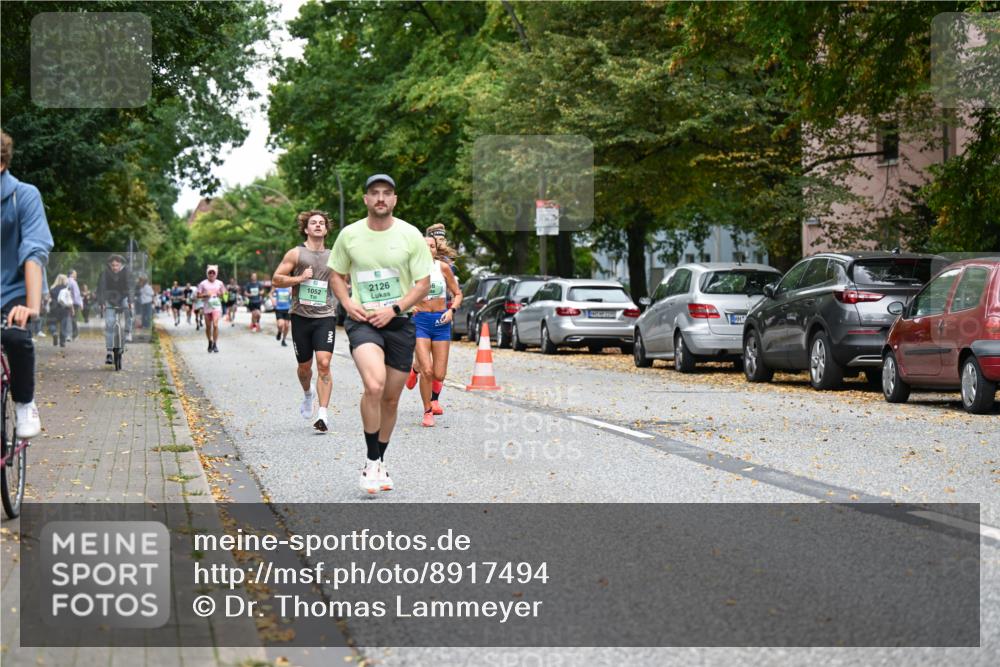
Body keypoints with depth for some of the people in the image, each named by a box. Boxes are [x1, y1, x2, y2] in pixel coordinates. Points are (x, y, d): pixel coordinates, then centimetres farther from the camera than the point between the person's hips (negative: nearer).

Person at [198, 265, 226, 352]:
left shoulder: (219, 283, 7)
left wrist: (220, 294, -6)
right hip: (207, 307, 1)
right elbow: (198, 295, 2)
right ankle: (210, 342, 27)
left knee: (215, 325, -16)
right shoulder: (203, 284, 2)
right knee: (208, 326, 8)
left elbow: (224, 294, 15)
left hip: (216, 306, -1)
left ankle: (215, 344, -12)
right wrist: (206, 295, -14)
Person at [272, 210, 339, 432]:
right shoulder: (296, 254, 2)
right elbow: (276, 279, 1)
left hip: (325, 316, 0)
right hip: (301, 316, 0)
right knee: (305, 365, 11)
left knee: (324, 364, -14)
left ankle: (323, 413, -15)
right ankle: (307, 394, 44)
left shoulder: (332, 257, 10)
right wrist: (299, 278, -11)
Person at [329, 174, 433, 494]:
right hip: (362, 320, -2)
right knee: (374, 386, -25)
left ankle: (380, 463, 28)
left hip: (399, 323, 2)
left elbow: (423, 283, 1)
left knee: (391, 399, 8)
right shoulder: (349, 234, 1)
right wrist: (348, 303, -4)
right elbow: (337, 275, 15)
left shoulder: (410, 235, -1)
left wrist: (394, 309, -12)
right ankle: (372, 461, -11)